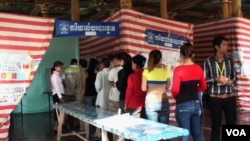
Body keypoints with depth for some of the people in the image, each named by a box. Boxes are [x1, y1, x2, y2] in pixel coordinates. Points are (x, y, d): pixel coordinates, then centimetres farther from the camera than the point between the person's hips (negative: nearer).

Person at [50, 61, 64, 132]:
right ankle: (56, 126, 2)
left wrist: (61, 96, 11)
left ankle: (58, 125, 17)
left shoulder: (58, 75, 15)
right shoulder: (54, 75, -12)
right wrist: (60, 96, -19)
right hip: (57, 95, -9)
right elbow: (56, 87, -18)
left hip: (59, 94, 9)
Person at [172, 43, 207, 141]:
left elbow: (175, 90, -15)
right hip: (196, 104, 5)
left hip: (183, 105, -5)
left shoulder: (178, 69, -14)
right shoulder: (198, 68, 2)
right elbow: (203, 87, 12)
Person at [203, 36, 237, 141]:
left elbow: (234, 76, 13)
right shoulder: (208, 61, -4)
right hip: (215, 98, -3)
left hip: (230, 98, 3)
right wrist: (217, 79, -18)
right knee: (216, 126, 9)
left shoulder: (230, 60, 6)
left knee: (232, 124, 7)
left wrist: (231, 81, -8)